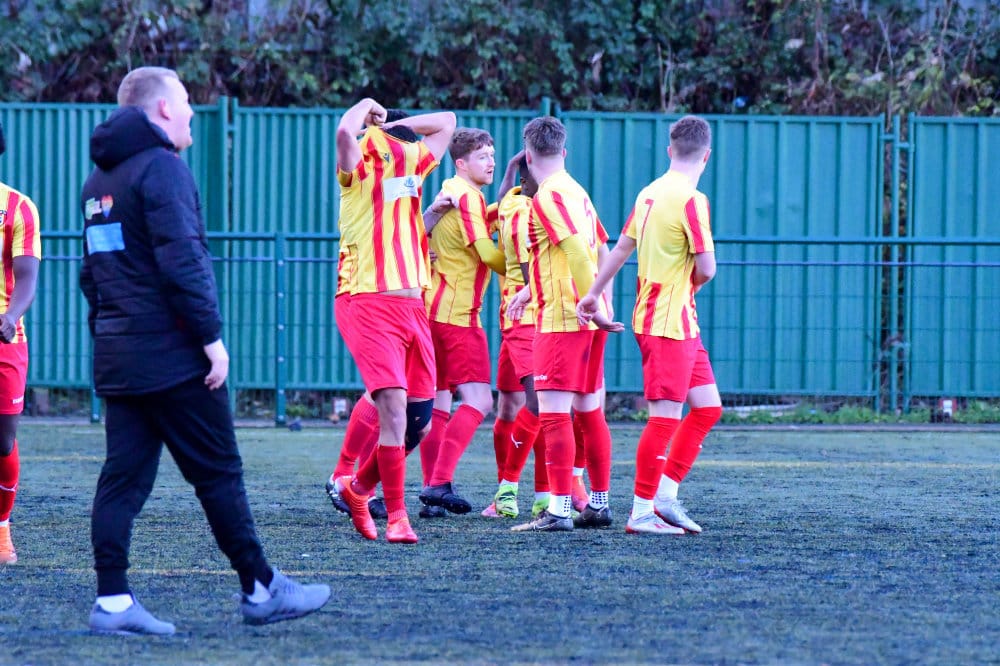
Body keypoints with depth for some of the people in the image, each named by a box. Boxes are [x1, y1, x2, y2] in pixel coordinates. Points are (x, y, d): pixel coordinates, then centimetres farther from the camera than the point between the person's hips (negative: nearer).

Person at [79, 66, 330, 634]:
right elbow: (182, 262, -19)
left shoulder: (100, 179, 17)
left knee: (124, 476, 5)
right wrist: (212, 336, -17)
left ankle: (113, 601, 0)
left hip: (117, 353, 9)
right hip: (171, 353, -8)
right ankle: (260, 589, 7)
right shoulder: (162, 167, -12)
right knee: (219, 473, 0)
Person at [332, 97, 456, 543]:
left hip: (414, 305, 7)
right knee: (393, 410, -16)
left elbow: (447, 122, 30)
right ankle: (396, 516, -10)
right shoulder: (359, 171, -2)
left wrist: (392, 125, 18)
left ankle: (358, 487, 27)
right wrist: (366, 108, -3)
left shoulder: (411, 162, 16)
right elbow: (344, 132, -24)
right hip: (374, 303, -7)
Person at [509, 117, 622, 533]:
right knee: (589, 409, 14)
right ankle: (599, 503, 19)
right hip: (588, 316, 9)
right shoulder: (577, 191, 16)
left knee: (552, 409, -10)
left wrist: (593, 306, -23)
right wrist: (532, 292, 29)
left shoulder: (548, 196, -12)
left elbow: (578, 252, -22)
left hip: (561, 318, -9)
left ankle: (559, 510, -14)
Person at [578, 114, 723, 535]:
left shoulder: (649, 193, 10)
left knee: (708, 407, 11)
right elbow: (706, 268, -18)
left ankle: (665, 494, 13)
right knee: (666, 416, -7)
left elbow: (621, 248, 18)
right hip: (671, 322, -9)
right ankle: (642, 512, -5)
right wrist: (689, 285, 4)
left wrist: (593, 295, 25)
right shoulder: (692, 200, -16)